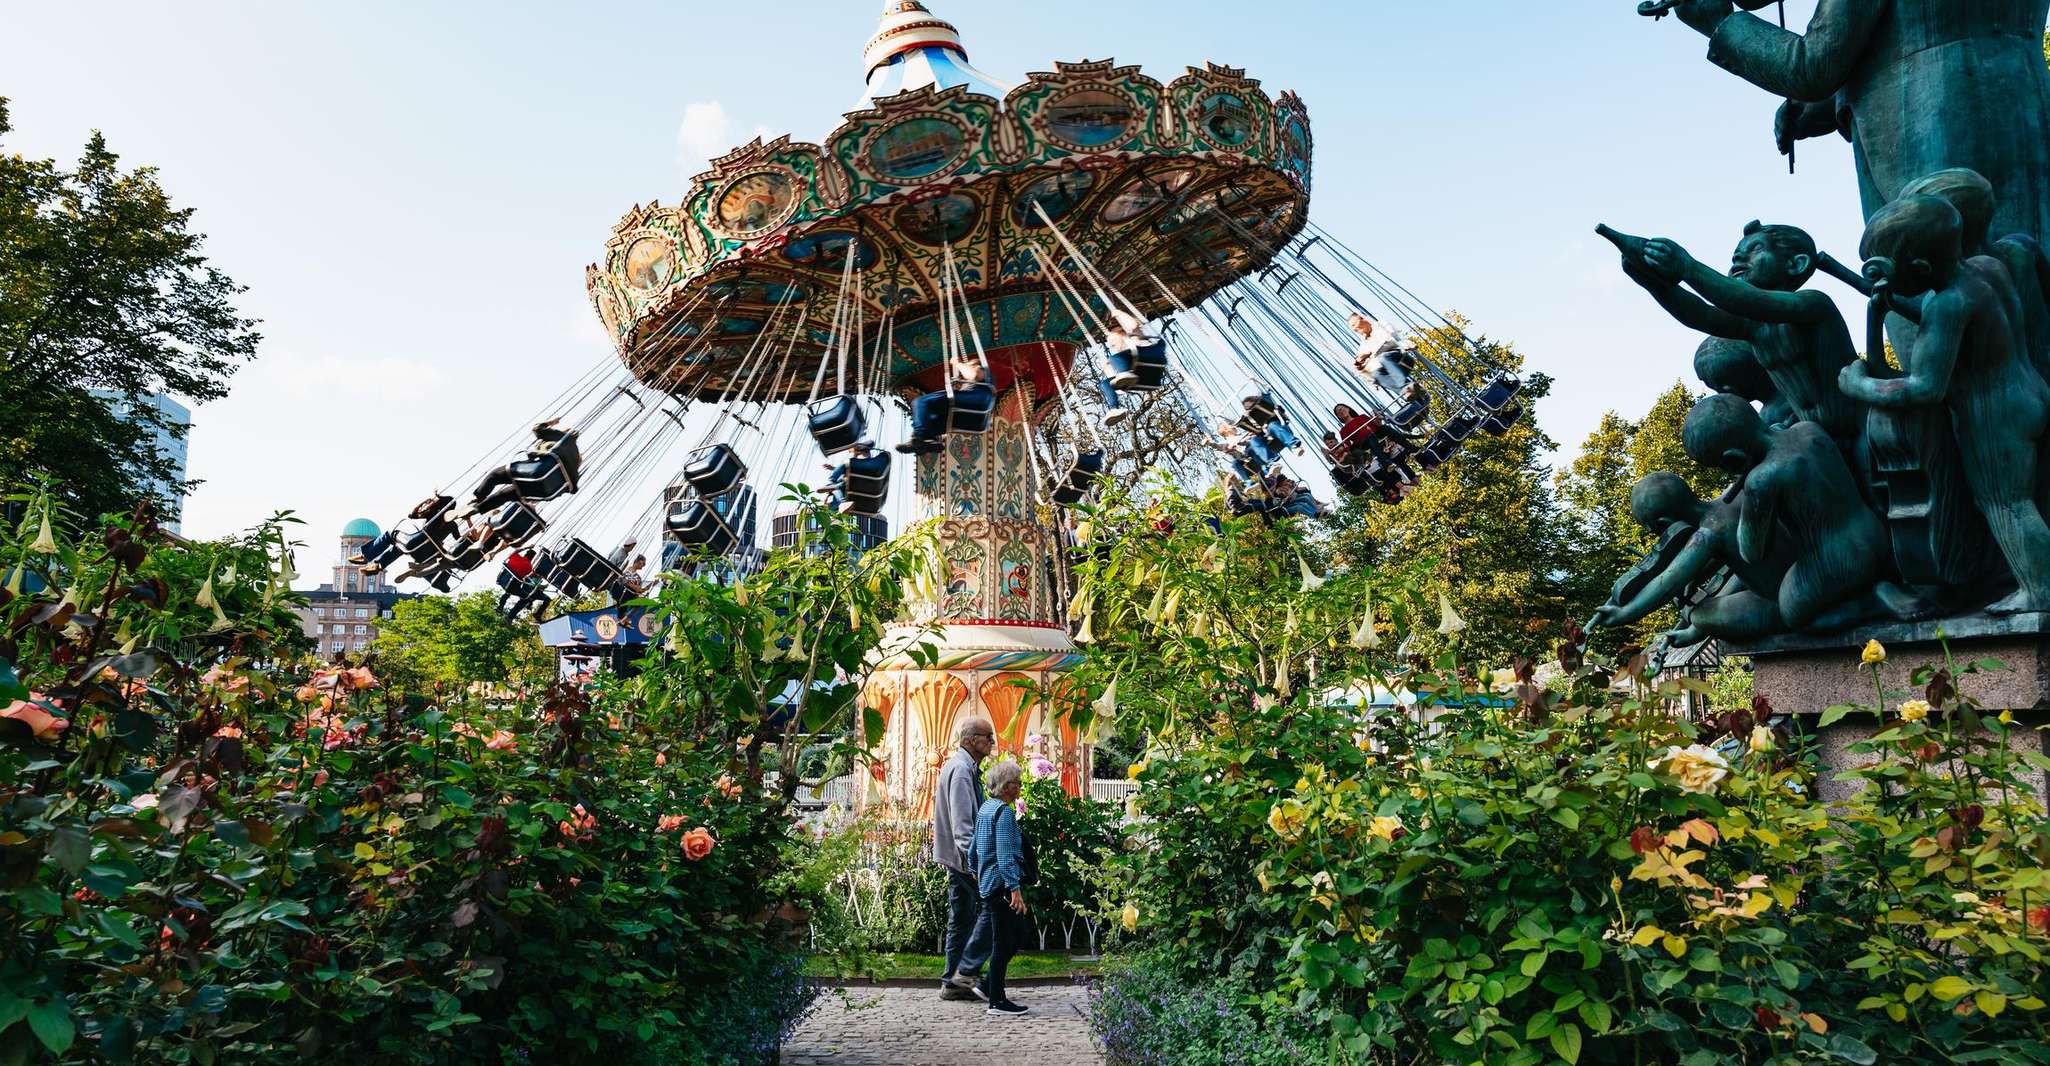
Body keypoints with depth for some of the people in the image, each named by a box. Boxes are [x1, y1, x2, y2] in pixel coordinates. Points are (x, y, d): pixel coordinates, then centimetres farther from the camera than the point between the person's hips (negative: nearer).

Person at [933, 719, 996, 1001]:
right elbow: (961, 822, -22)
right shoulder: (961, 769, -14)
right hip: (964, 857, -10)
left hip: (957, 860, 10)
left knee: (962, 919, 11)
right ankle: (966, 971, -3)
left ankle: (953, 982, 16)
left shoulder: (967, 768, 18)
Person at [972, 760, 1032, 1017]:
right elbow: (1005, 855, -23)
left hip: (988, 883, 10)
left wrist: (975, 872, 33)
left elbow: (976, 846, 23)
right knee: (1003, 941, -2)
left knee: (1022, 931, 17)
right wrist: (1015, 889, -25)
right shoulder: (1003, 812, -16)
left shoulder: (985, 808, 13)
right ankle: (996, 1000, 4)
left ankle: (989, 985, 20)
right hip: (1001, 885, -10)